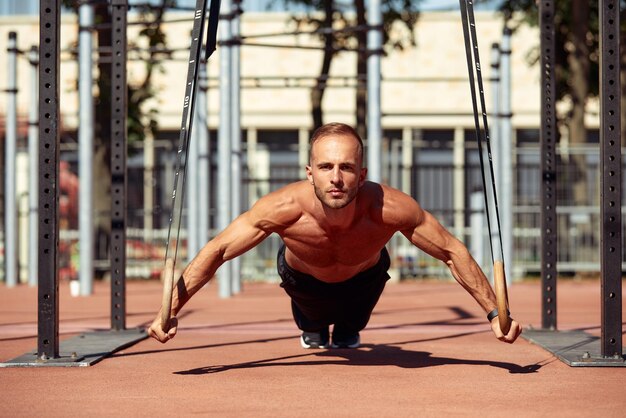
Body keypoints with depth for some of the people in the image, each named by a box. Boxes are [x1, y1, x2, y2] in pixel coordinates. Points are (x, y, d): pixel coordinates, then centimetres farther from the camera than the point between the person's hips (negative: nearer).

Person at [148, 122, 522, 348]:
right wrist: (170, 312, -35)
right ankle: (313, 327, 60)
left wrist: (495, 313, -26)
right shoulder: (285, 209, -44)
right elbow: (216, 252, -31)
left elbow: (454, 253, -28)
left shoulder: (390, 209, -43)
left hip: (364, 278, 0)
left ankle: (348, 329, 56)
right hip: (304, 279, 0)